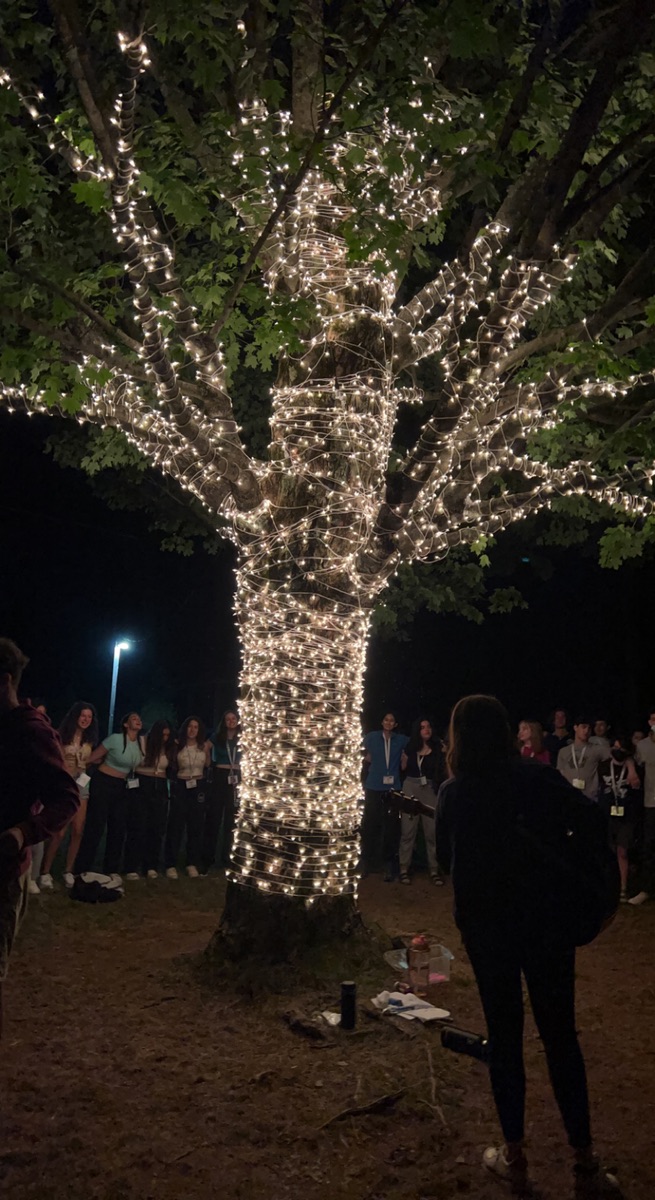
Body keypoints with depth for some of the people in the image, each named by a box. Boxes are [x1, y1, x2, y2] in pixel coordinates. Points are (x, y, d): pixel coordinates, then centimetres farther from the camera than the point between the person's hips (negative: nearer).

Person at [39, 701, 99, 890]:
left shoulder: (90, 739, 9)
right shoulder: (62, 735, -7)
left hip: (80, 784, 5)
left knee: (77, 831, 1)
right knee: (60, 832, -11)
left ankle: (68, 871, 14)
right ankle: (46, 873, 1)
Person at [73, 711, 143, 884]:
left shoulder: (141, 742, 1)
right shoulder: (115, 739, -18)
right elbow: (92, 758, -11)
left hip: (123, 787, 6)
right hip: (103, 783, -6)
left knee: (118, 829, 8)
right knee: (95, 827, -4)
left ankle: (112, 870, 17)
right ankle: (82, 870, 5)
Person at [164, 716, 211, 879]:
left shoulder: (203, 745, 1)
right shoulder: (178, 744, 0)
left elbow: (207, 765, -1)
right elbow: (173, 767, 1)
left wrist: (208, 751, -10)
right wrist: (174, 750, -10)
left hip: (198, 786, 1)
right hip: (180, 786, -1)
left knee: (196, 825, 6)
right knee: (176, 825, -1)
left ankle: (192, 863, 15)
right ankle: (171, 864, 6)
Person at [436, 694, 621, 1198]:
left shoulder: (452, 793, -6)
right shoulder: (540, 778, -9)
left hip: (485, 925, 0)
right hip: (546, 921, 0)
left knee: (504, 1035, 14)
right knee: (561, 1035, 12)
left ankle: (514, 1156, 24)